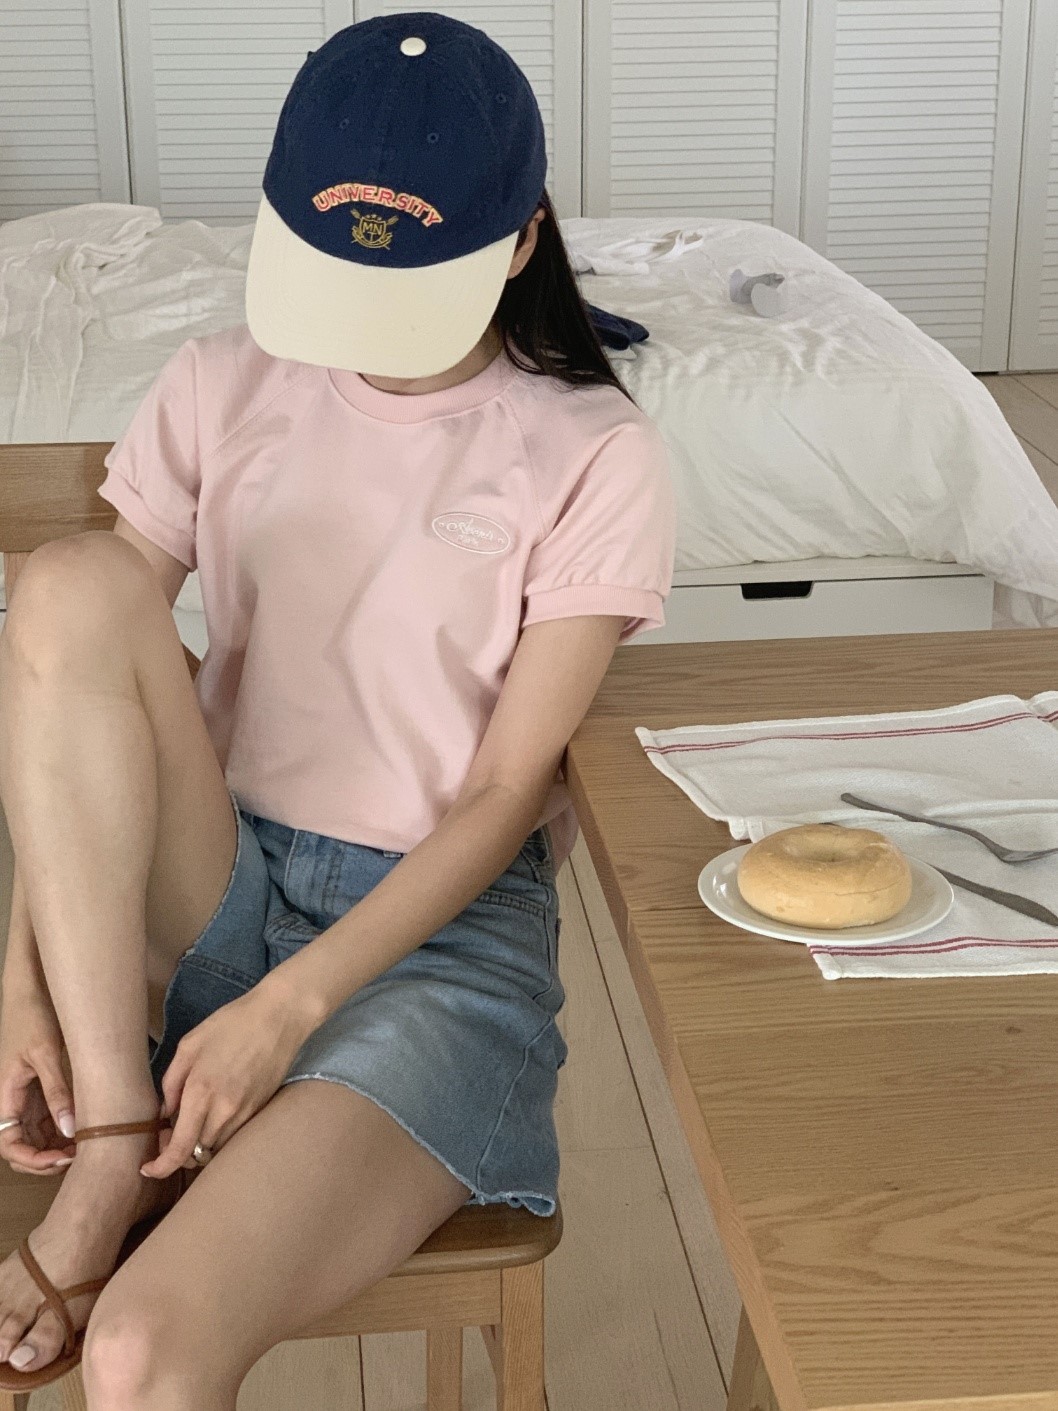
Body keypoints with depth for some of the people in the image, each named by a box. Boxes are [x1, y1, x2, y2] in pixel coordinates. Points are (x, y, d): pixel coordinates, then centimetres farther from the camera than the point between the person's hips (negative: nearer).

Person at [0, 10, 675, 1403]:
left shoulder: (595, 461, -6)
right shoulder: (221, 387, 3)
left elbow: (506, 794, -8)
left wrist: (288, 1006, -17)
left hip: (440, 929, -4)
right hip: (210, 887, 4)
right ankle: (112, 1158, -22)